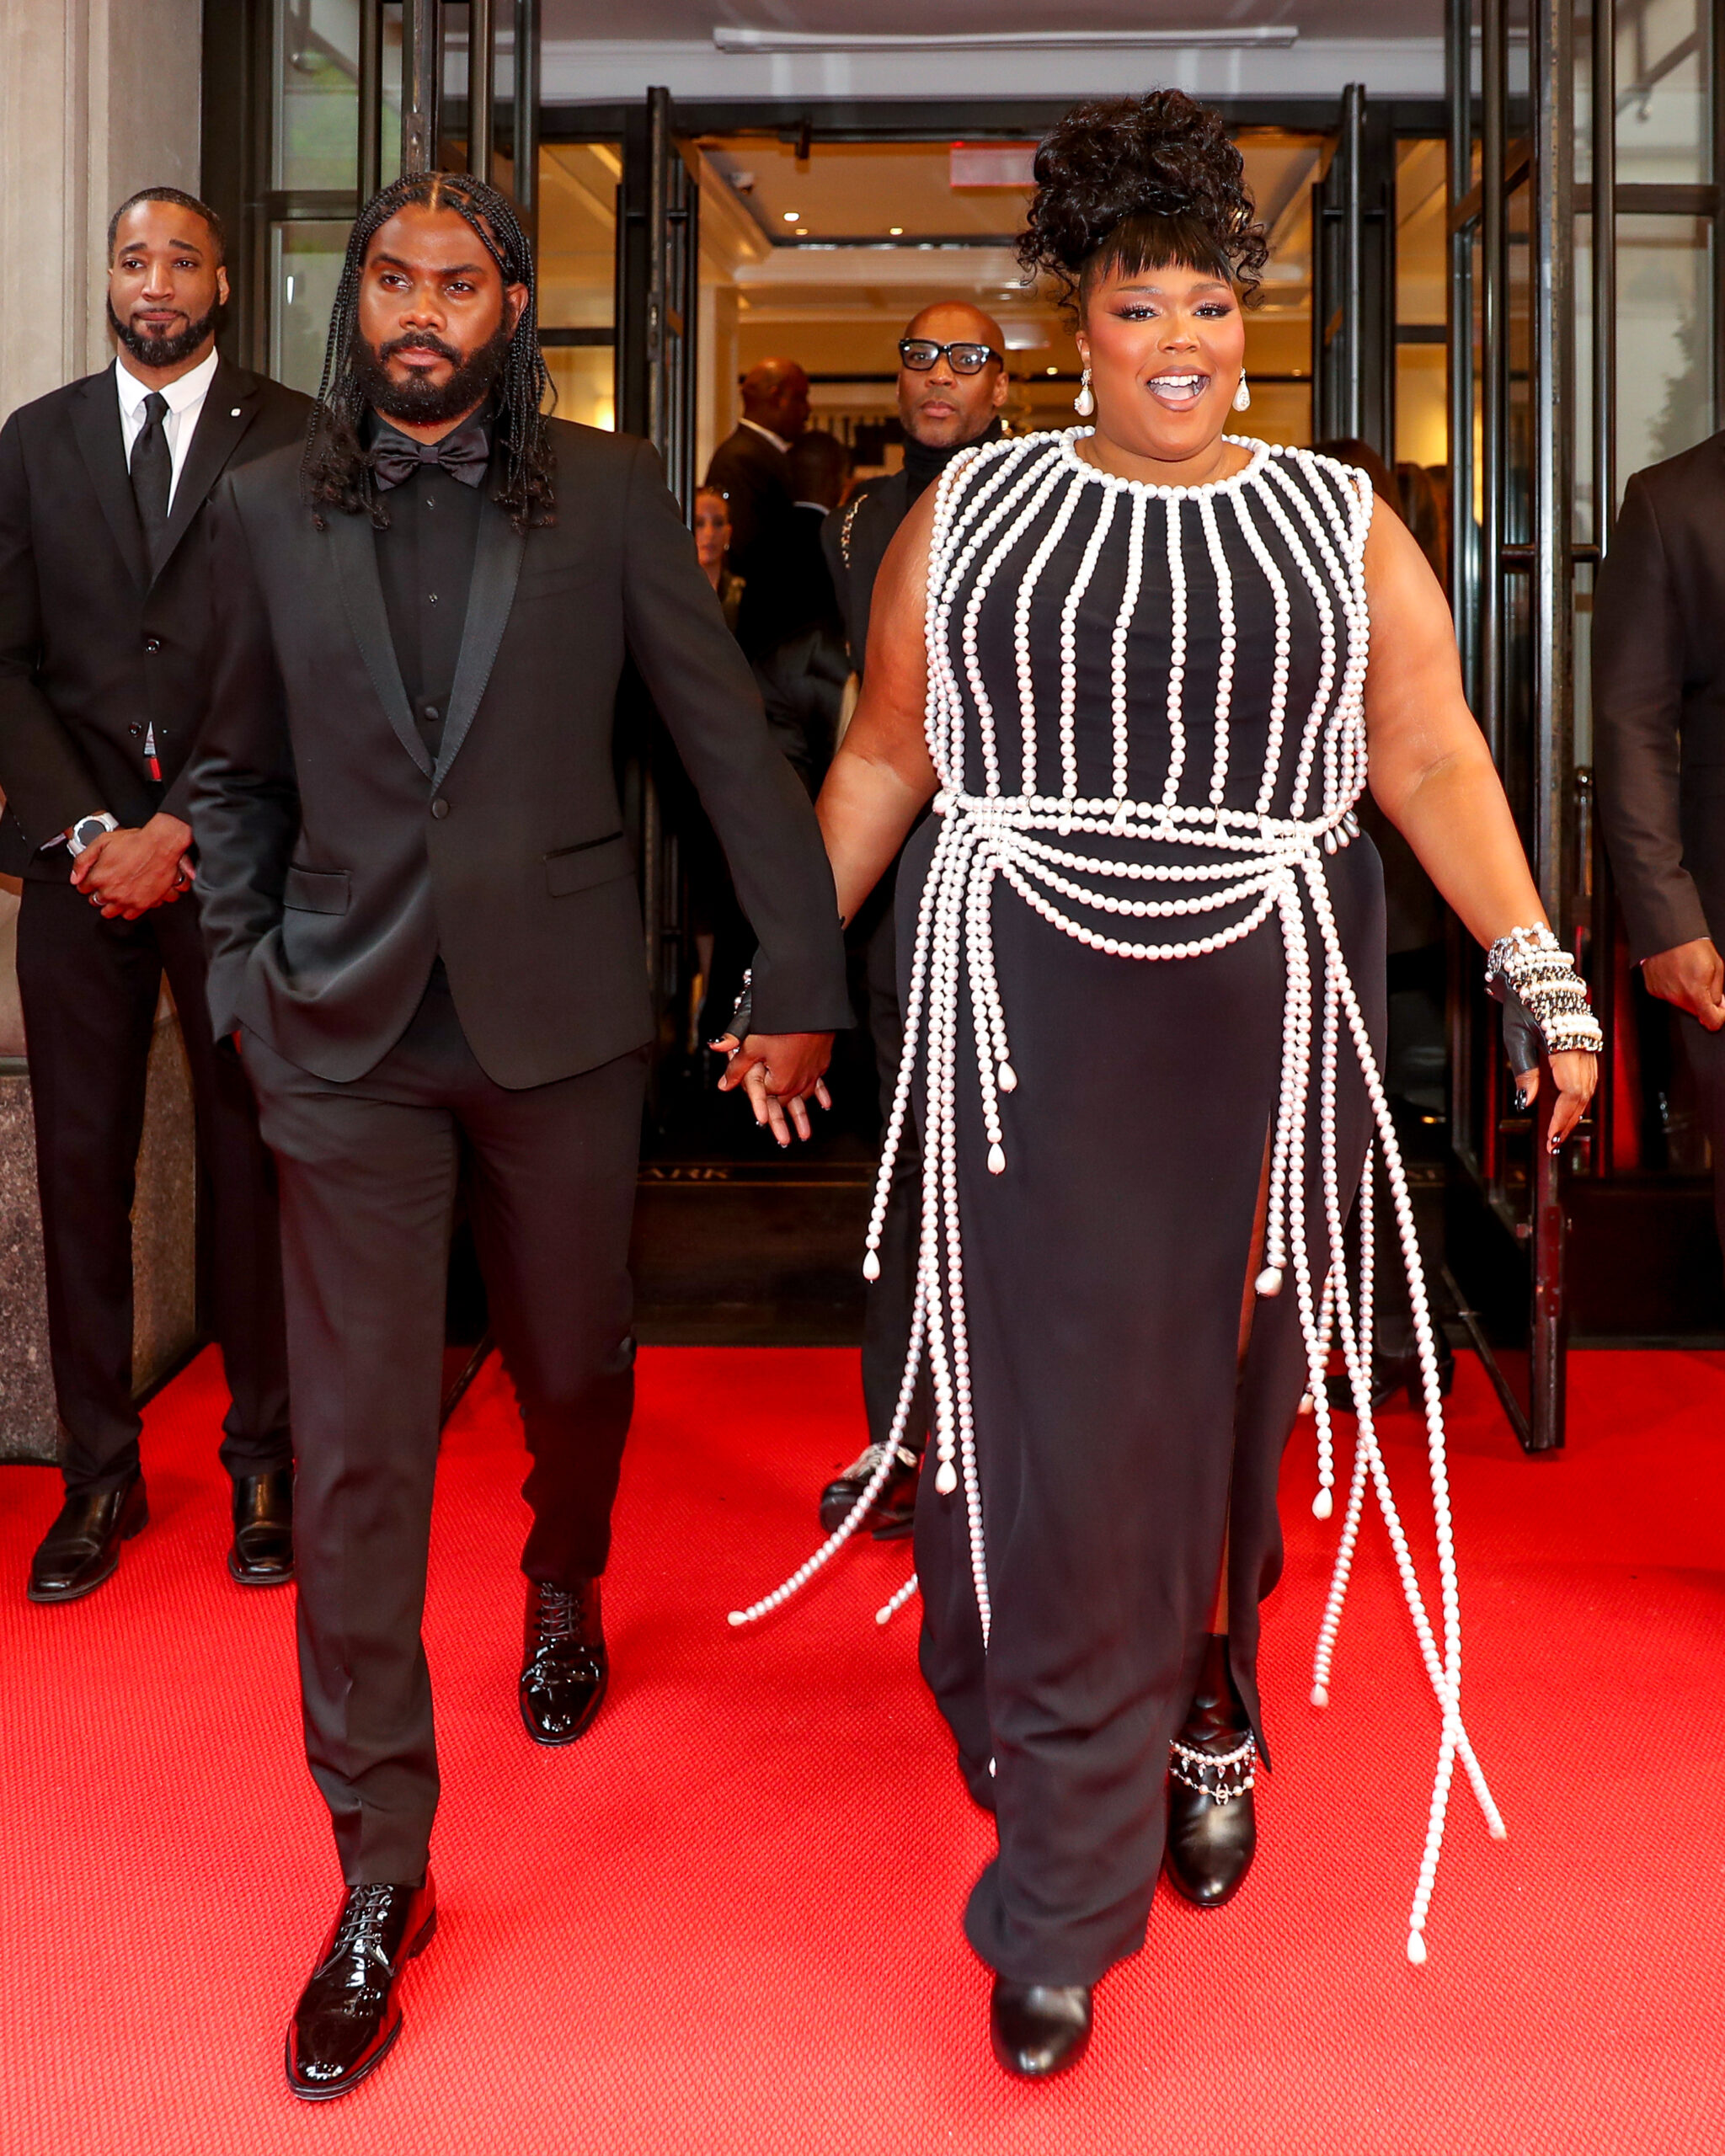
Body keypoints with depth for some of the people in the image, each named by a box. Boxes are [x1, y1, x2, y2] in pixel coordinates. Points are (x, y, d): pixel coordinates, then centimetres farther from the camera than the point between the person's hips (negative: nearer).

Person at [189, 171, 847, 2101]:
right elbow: (240, 773, 12)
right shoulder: (268, 510, 5)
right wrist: (243, 982, 5)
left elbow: (731, 741, -1)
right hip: (348, 1031, 1)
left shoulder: (607, 495, 0)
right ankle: (380, 1875, 12)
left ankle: (564, 1593, 52)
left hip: (557, 1015, 0)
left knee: (573, 1374, 16)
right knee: (357, 1453, -2)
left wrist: (801, 981, -2)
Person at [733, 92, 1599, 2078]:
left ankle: (1206, 1723, 35)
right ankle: (1067, 1892, 10)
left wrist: (1540, 968, -6)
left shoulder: (1341, 529, 9)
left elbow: (1434, 760, 4)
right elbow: (881, 754, 10)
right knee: (1052, 1422, -2)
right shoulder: (970, 512, 8)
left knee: (1224, 1405, 11)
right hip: (1024, 1033, -1)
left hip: (1258, 1029, 1)